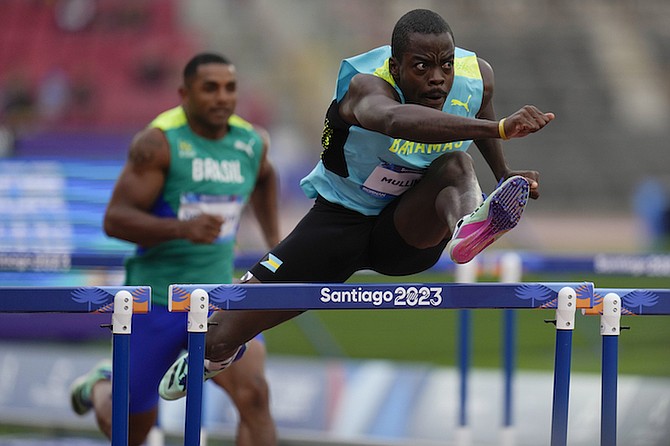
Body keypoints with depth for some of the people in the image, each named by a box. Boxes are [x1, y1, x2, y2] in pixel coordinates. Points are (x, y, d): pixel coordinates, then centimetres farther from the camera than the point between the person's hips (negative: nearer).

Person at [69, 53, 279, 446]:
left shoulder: (251, 142, 0)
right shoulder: (159, 142, -17)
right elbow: (115, 220, -22)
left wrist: (275, 243, 20)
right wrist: (183, 227, -36)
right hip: (156, 304, -3)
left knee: (253, 394, -23)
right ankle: (99, 388, 49)